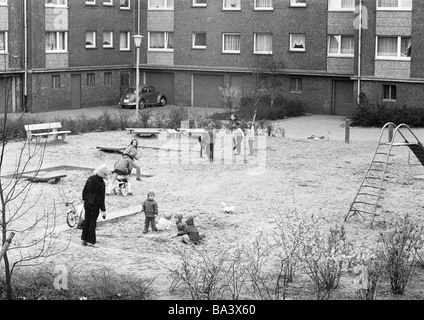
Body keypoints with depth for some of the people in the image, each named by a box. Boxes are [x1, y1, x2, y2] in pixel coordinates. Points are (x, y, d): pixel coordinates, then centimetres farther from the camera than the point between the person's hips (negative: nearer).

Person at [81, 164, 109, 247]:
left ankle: (84, 239, 21)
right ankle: (90, 241, 8)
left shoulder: (90, 179, -1)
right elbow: (101, 198, -17)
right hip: (95, 206, -6)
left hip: (87, 203, 6)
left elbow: (84, 190, 8)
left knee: (87, 220, 16)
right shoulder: (101, 184, -20)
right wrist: (103, 210, -9)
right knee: (93, 222, 4)